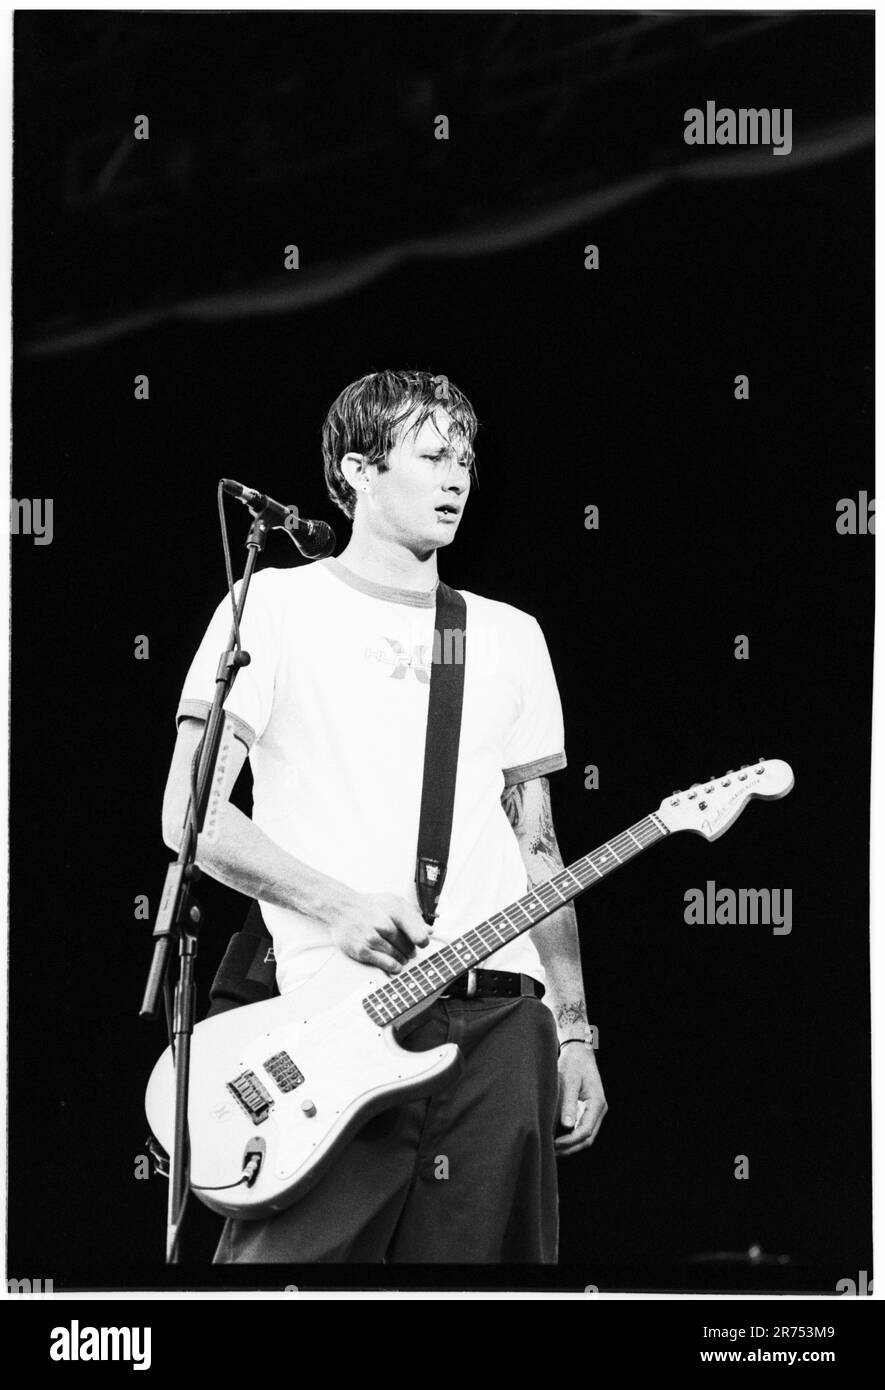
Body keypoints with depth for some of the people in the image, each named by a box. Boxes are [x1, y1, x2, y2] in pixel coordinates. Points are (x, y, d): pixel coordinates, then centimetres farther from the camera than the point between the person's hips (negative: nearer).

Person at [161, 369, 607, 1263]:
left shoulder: (509, 636, 21)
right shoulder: (276, 607, 6)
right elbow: (187, 814, -1)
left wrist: (574, 1033, 13)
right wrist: (336, 905, -13)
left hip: (499, 1014, 5)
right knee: (297, 1257, -12)